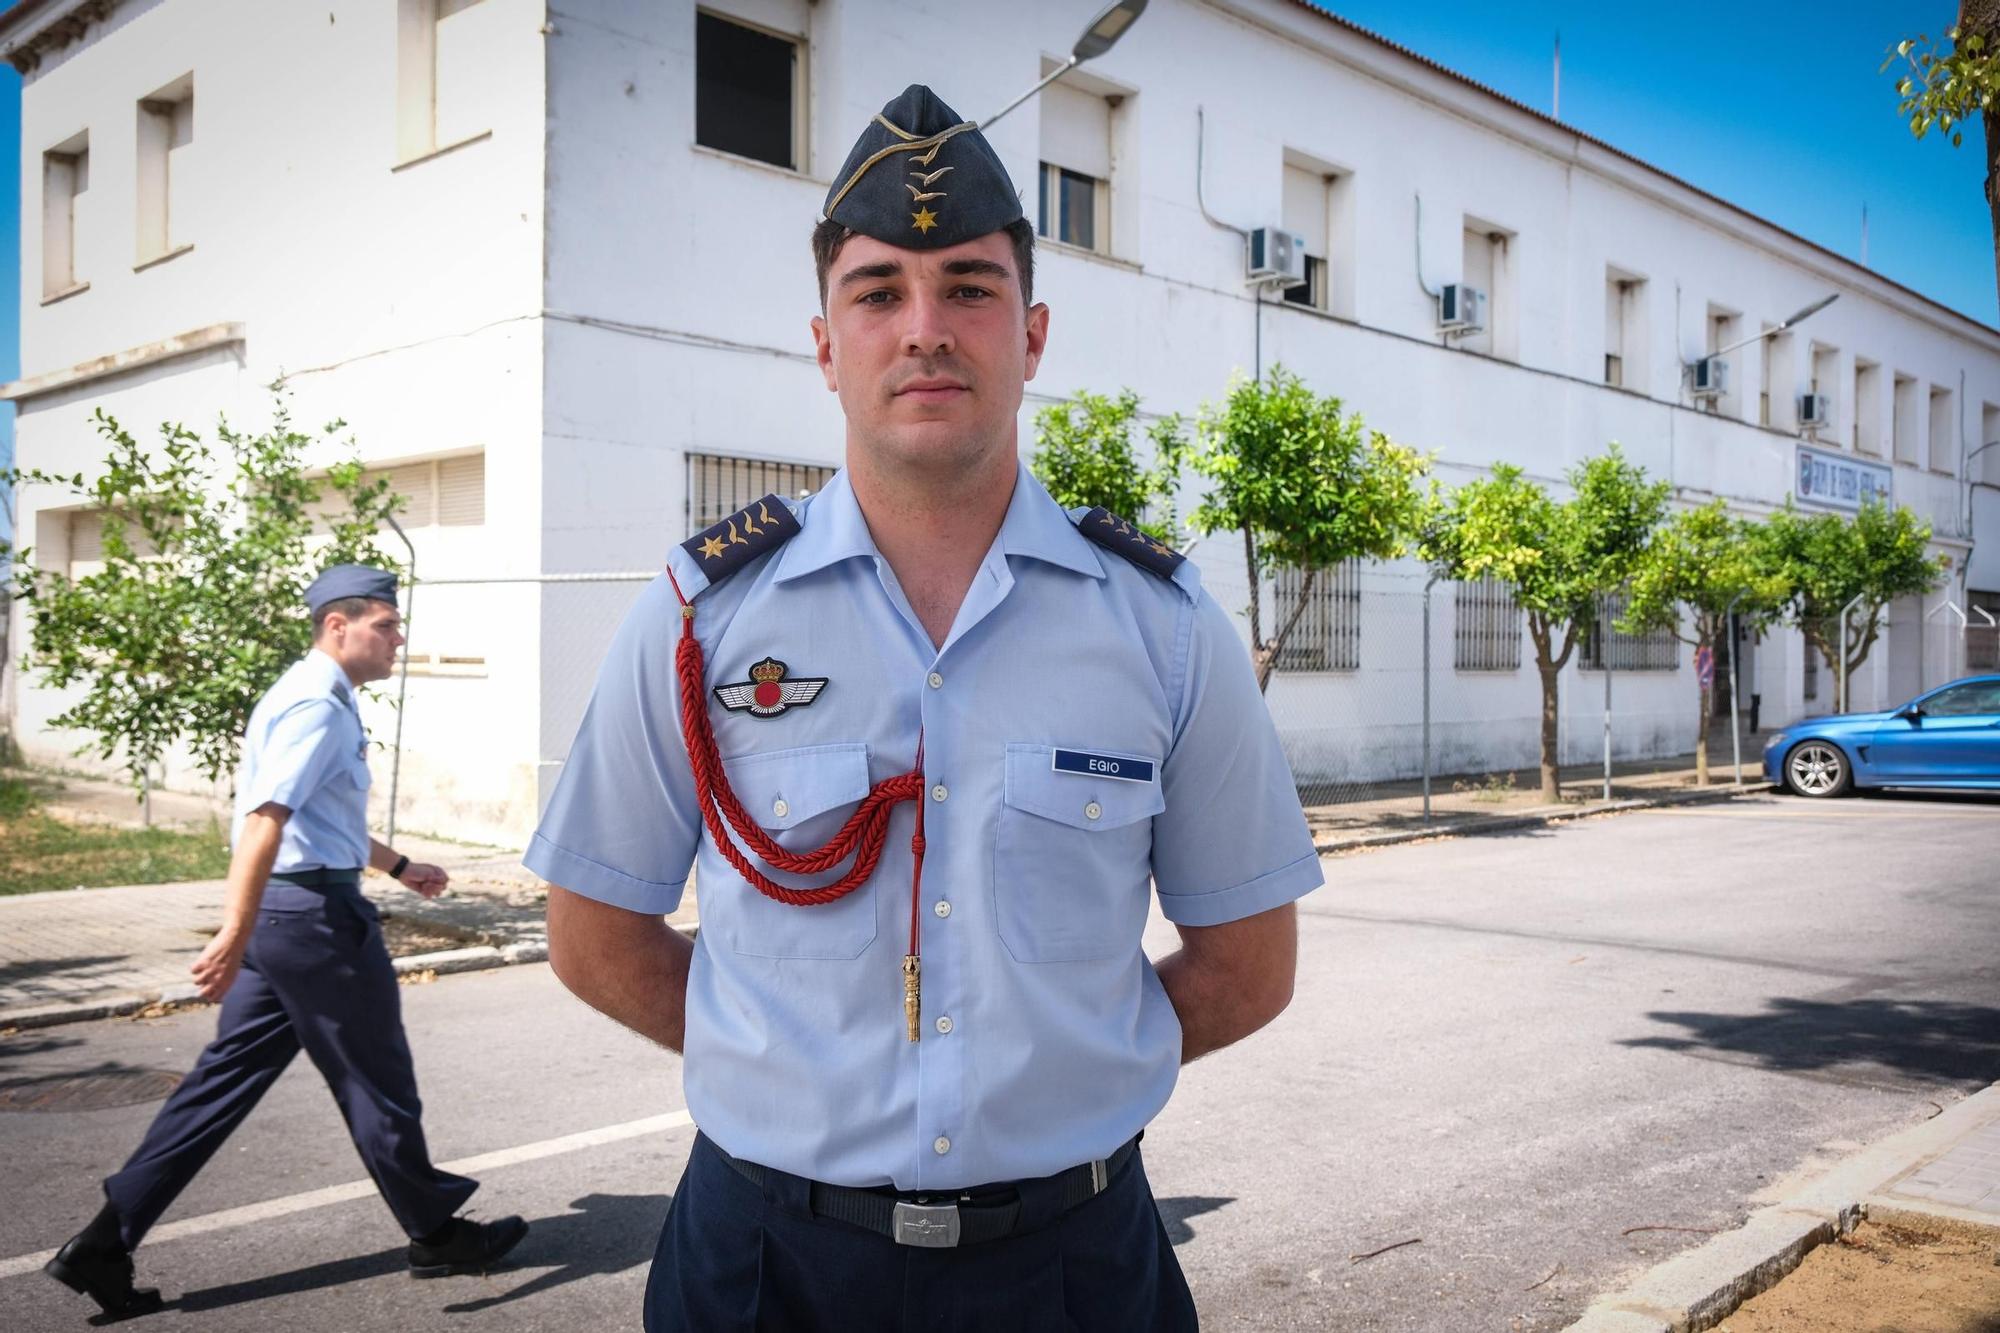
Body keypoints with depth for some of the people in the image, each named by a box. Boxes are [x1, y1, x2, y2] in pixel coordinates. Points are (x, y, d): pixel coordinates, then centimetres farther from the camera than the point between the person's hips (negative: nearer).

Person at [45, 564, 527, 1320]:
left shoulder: (321, 701, 16)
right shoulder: (317, 706, -17)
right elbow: (265, 820, -28)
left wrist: (400, 868, 36)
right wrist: (234, 936, -34)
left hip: (281, 913, 10)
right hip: (315, 913, -10)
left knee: (228, 1076, 12)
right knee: (376, 1082, 5)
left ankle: (105, 1246, 14)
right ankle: (437, 1236, 21)